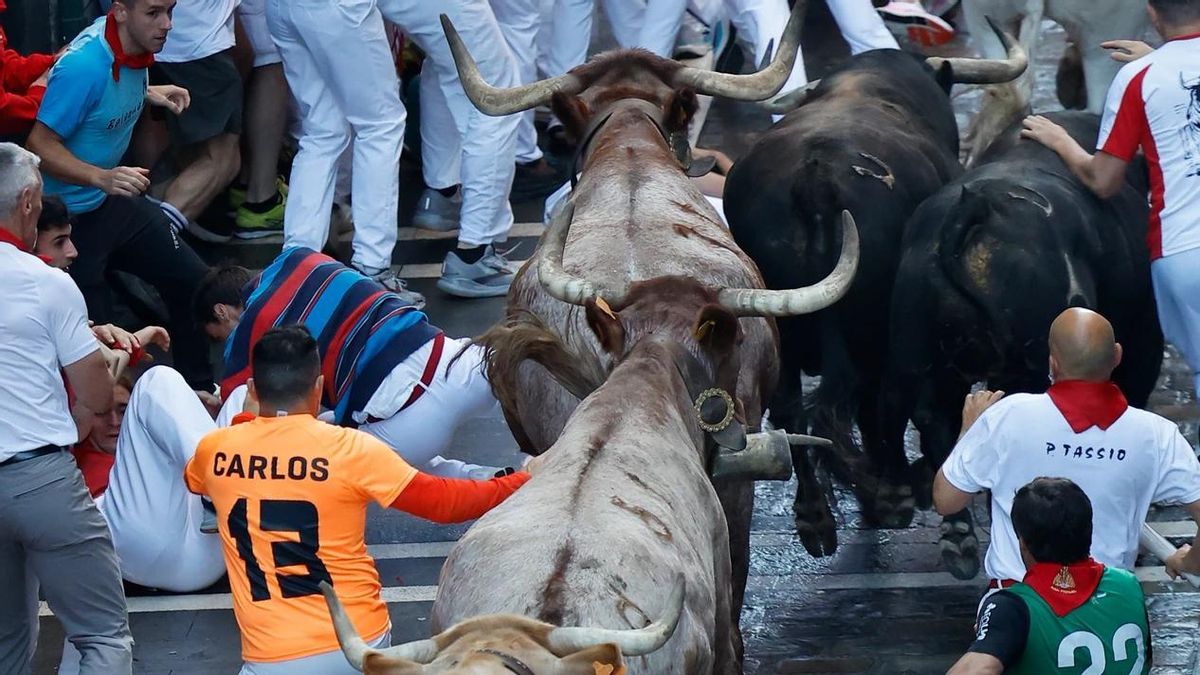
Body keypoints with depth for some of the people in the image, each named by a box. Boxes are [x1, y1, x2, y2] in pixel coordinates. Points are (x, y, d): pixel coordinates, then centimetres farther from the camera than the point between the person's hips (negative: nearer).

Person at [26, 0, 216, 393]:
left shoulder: (135, 49, -5)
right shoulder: (85, 65, -31)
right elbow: (41, 146, -29)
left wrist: (147, 93, 6)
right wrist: (102, 178, -39)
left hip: (113, 202, 8)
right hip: (71, 216, -8)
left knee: (192, 282, 9)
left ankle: (200, 392, 25)